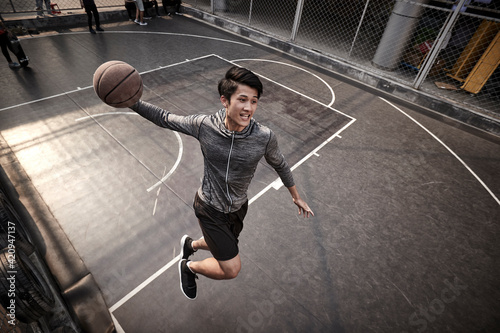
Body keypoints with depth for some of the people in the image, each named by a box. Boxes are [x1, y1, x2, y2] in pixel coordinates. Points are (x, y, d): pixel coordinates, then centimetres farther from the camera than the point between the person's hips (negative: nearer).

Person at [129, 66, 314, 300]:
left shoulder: (264, 137, -22)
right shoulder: (204, 125, -23)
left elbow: (280, 164, -2)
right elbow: (164, 118, -6)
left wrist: (296, 196, 9)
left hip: (237, 208, 4)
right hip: (209, 209, -3)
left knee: (223, 248, 28)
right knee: (231, 269, -2)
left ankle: (190, 244, 62)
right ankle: (188, 267, 29)